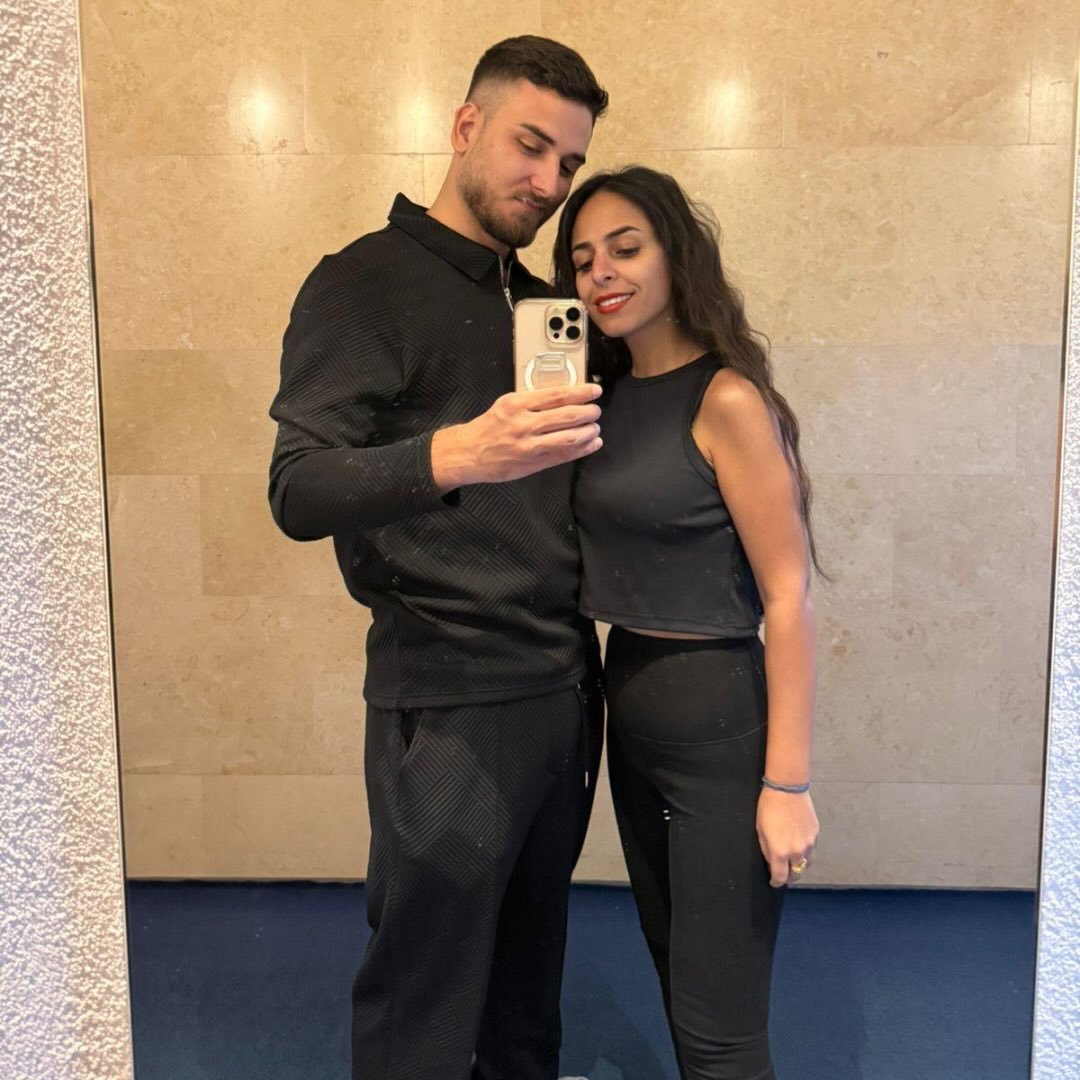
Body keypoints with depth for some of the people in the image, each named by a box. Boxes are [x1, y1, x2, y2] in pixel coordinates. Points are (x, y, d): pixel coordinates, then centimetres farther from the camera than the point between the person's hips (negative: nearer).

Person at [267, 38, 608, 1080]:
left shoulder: (543, 301, 16)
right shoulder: (366, 282, -5)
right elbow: (298, 492, -19)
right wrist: (454, 455, -34)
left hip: (563, 683, 7)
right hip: (447, 700, -6)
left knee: (530, 974, 19)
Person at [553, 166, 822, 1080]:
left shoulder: (727, 399, -15)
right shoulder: (611, 394, 7)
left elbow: (789, 599, -17)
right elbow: (618, 563, 8)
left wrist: (787, 784, -16)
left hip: (721, 722, -7)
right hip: (630, 708, 8)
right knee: (674, 967, 23)